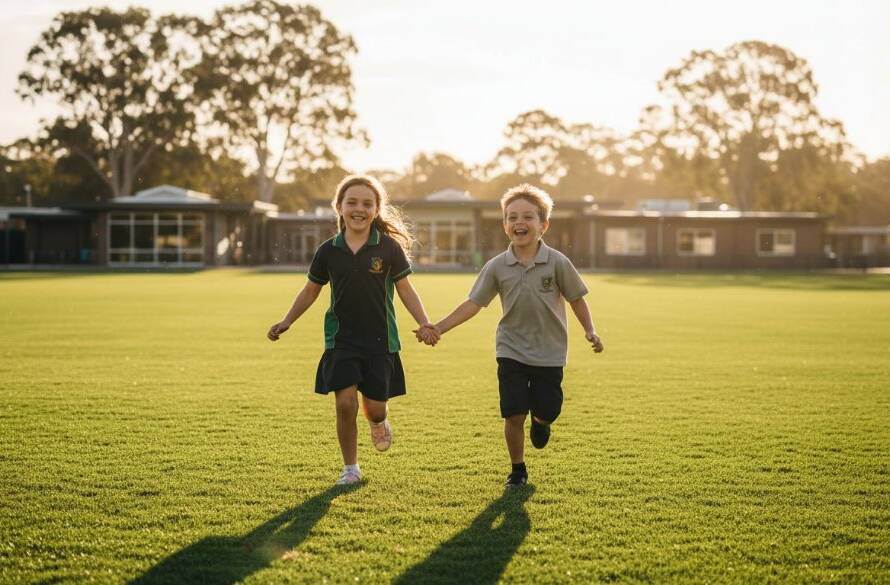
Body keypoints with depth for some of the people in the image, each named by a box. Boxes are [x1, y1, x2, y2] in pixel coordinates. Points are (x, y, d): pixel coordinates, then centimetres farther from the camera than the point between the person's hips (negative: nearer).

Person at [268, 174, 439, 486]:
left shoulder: (389, 247, -4)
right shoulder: (328, 251, 0)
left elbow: (406, 290, 1)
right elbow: (310, 290, 12)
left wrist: (424, 324, -11)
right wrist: (286, 322, 3)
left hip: (380, 341, -1)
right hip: (341, 340, 1)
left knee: (375, 408, -1)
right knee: (345, 403, -9)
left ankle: (378, 422, 40)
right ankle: (350, 469, 11)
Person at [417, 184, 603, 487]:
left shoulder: (557, 263, -10)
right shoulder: (497, 266, -6)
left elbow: (576, 298, 2)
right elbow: (473, 303, -4)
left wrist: (589, 330, -7)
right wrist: (438, 328, -12)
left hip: (549, 352, 0)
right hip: (512, 351, 1)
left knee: (546, 412, 4)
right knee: (514, 415, -3)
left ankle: (540, 423, 43)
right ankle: (517, 470, 20)